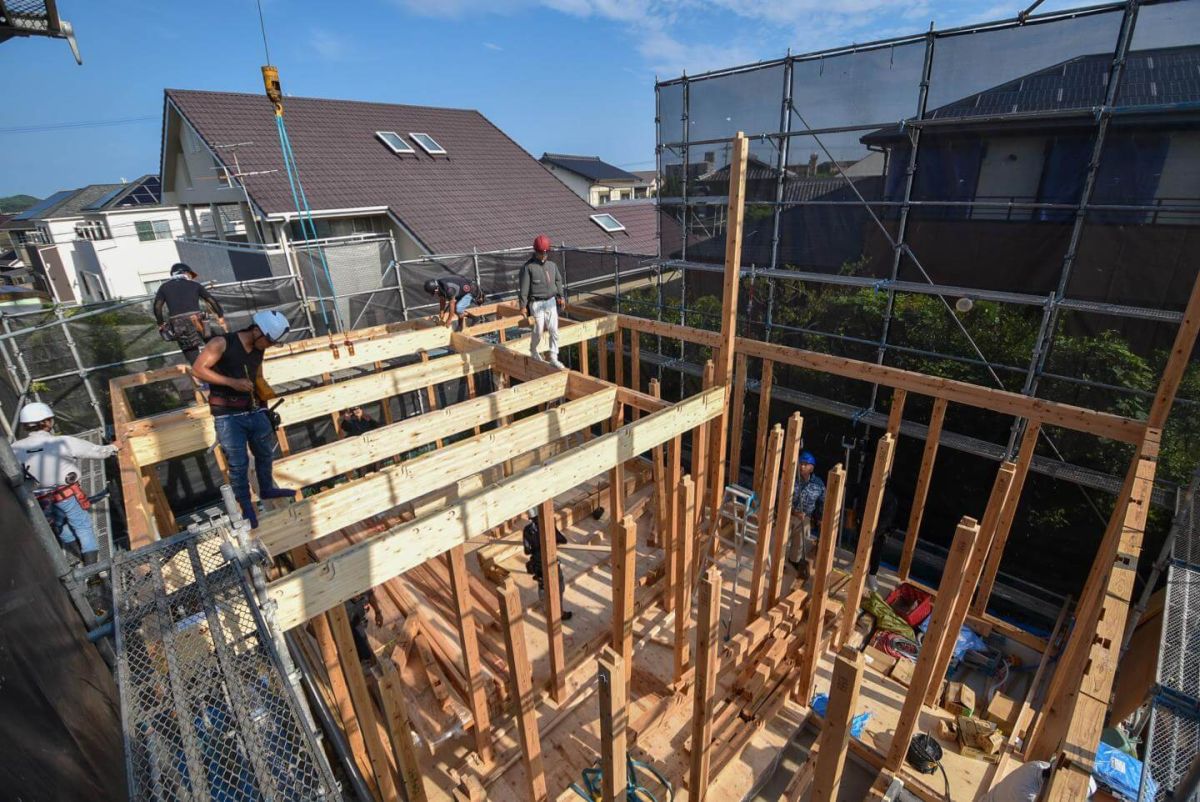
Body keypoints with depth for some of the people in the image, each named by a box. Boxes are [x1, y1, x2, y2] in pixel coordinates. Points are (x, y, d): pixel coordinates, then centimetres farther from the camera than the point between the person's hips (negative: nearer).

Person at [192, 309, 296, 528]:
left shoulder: (258, 349, 6)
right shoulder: (222, 343, -13)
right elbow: (197, 370, -16)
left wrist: (265, 406, 13)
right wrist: (232, 382, -23)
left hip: (254, 411, 6)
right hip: (228, 416, -6)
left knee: (266, 452, 18)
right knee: (238, 463, 2)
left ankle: (267, 489, 41)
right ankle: (245, 505, 20)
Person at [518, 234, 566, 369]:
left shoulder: (552, 265, 8)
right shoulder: (528, 267, -9)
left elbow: (558, 280, 20)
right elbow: (524, 287, -9)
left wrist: (561, 296, 12)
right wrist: (523, 305, -10)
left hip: (551, 301, 5)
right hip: (537, 303, -5)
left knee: (554, 330, 0)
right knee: (539, 330, -1)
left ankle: (553, 358, 7)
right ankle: (533, 350, 28)